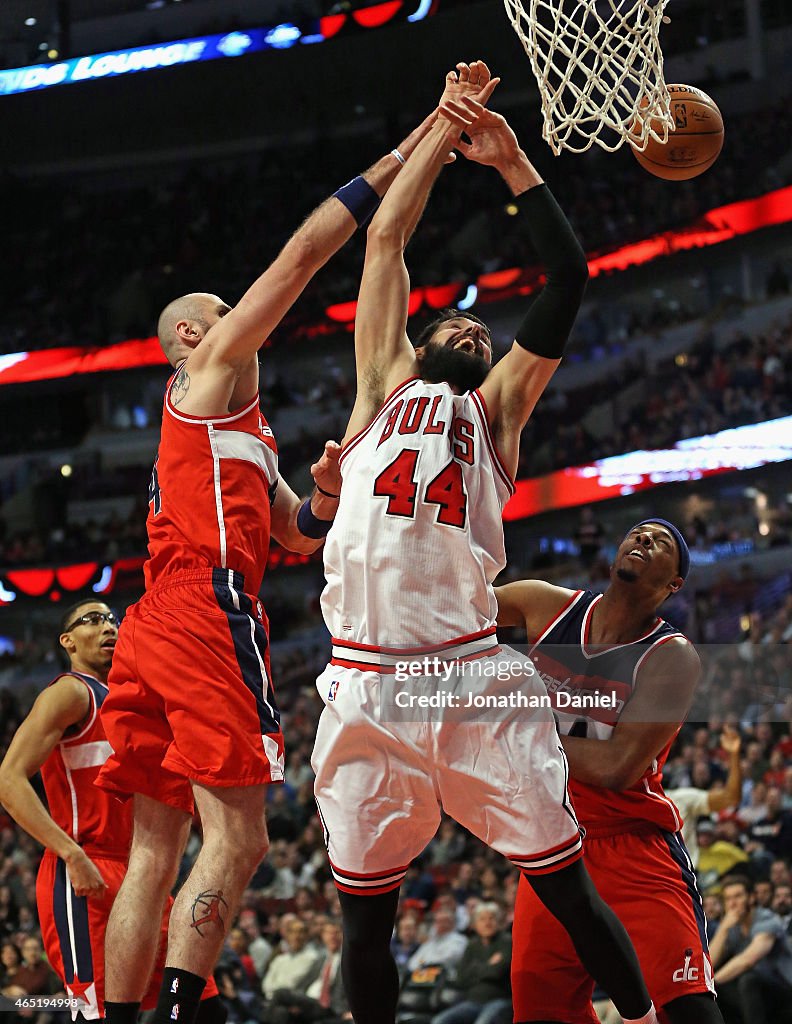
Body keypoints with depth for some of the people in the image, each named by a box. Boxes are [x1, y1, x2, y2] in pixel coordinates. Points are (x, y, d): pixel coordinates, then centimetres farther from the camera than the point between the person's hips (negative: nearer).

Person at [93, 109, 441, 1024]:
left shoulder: (241, 432, 32)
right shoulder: (211, 368, 8)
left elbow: (299, 535, 31)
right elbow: (301, 257, 1)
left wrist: (326, 494, 9)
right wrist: (397, 160, 3)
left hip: (154, 630, 10)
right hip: (207, 614, -10)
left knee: (155, 851, 5)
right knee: (235, 839, -15)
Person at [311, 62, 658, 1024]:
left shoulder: (496, 408, 19)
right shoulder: (384, 386, 20)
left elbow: (569, 278, 12)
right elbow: (386, 235, 18)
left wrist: (512, 160, 9)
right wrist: (446, 128, 20)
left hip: (476, 681, 0)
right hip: (364, 685, 0)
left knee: (569, 888, -1)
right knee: (365, 912, 5)